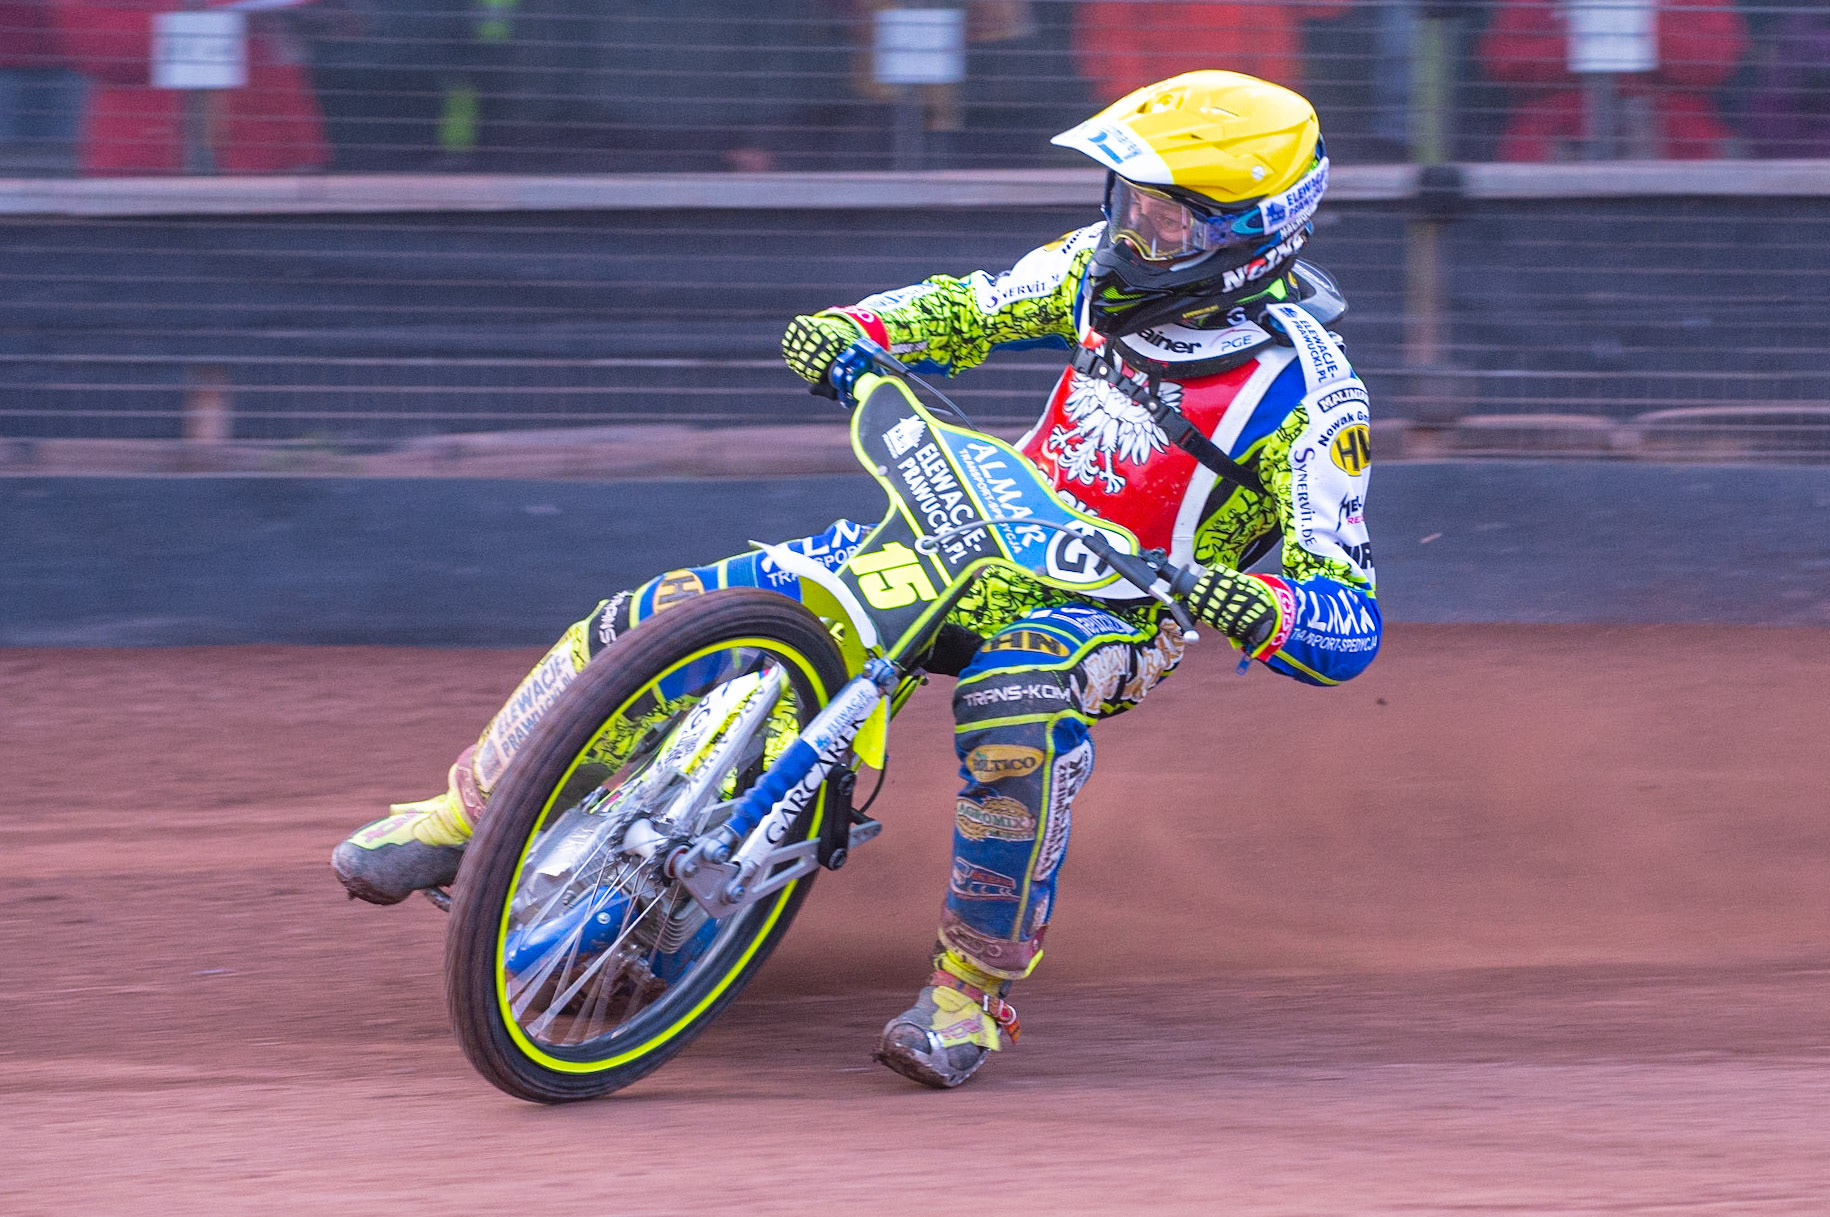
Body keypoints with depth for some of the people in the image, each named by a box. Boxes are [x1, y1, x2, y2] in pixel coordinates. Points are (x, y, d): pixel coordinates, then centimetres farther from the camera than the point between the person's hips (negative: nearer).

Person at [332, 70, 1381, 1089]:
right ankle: (468, 816, 12)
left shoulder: (1307, 398, -19)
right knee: (656, 619, -7)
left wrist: (1244, 607, -43)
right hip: (969, 541, 6)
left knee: (1018, 702, -44)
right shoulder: (1107, 267, -2)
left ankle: (976, 986, -23)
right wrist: (853, 329, -5)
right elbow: (970, 308, 16)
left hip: (1113, 609, -6)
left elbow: (1352, 626, -22)